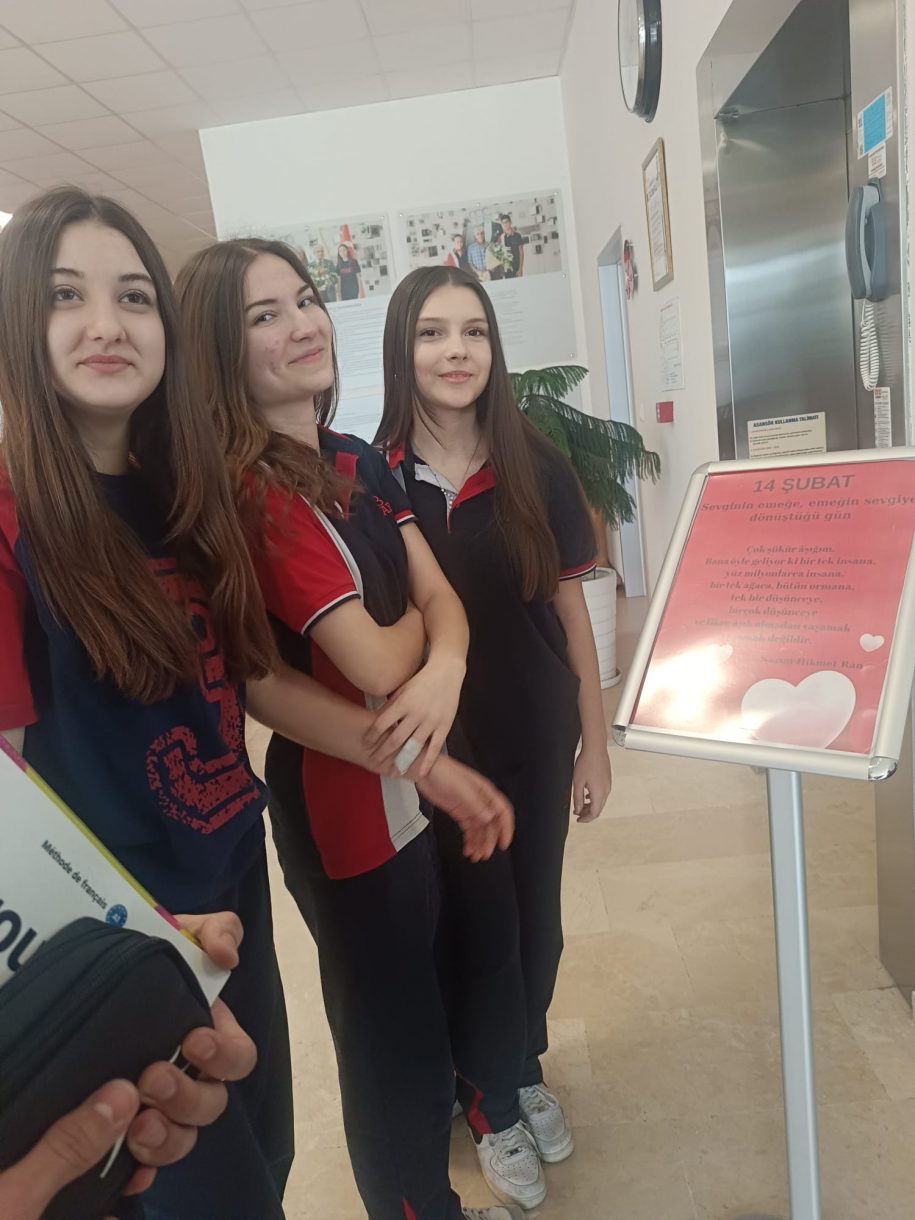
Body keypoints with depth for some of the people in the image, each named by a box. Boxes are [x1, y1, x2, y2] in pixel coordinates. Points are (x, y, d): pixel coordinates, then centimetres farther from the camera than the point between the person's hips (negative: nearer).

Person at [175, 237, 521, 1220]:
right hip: (344, 797, -8)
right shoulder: (253, 496, -22)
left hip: (420, 778, 8)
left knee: (425, 998, 29)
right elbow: (375, 665, -26)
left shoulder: (359, 465, 3)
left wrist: (445, 669, -24)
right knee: (388, 1029, 15)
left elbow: (441, 597, -2)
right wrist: (417, 617, -5)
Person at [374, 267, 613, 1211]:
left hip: (538, 738, 2)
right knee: (476, 924, 13)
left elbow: (569, 608, 0)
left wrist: (595, 739, 2)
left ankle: (525, 1067, 47)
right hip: (435, 746, -2)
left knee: (535, 914, 18)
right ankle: (491, 1101, 40)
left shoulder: (535, 468, -4)